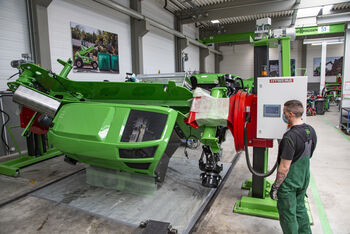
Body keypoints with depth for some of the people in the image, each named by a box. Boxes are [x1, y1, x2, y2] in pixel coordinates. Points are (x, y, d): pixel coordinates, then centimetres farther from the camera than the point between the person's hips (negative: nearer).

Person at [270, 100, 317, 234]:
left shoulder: (290, 137, -29)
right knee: (300, 208, 26)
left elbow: (284, 168, -26)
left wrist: (275, 187, -16)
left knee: (287, 213, 11)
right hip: (304, 179, 8)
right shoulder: (311, 131, -3)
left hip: (289, 182, -8)